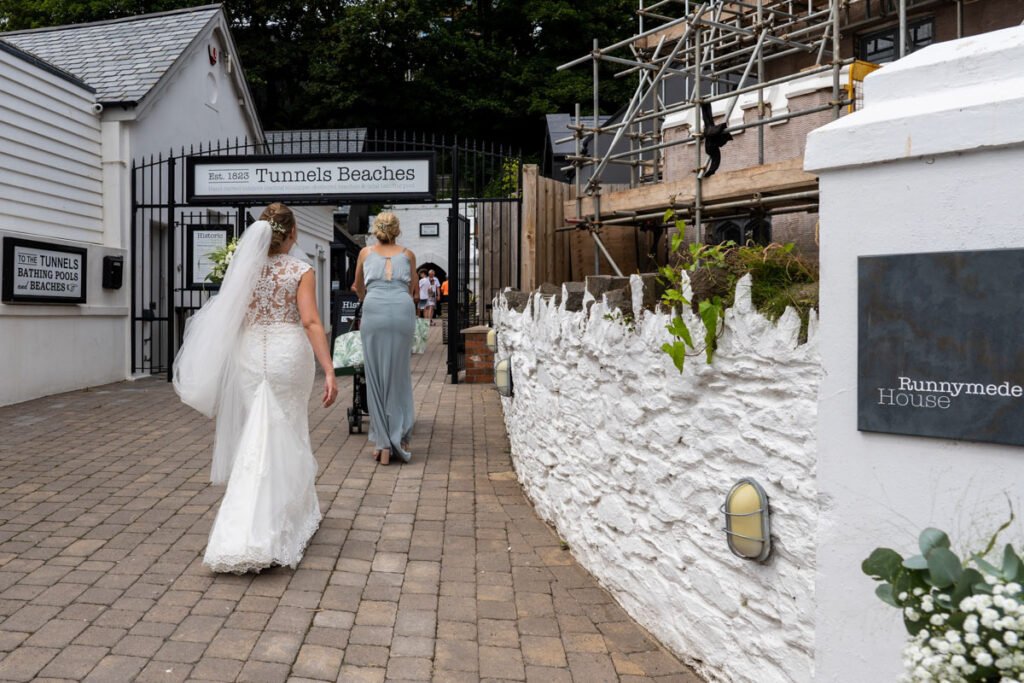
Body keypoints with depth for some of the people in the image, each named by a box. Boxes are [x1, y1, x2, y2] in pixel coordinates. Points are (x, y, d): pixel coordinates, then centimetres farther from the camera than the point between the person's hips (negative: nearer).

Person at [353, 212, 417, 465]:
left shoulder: (365, 253, 20)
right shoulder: (408, 254, 20)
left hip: (374, 311, 0)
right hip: (403, 311, 1)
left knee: (376, 378, 4)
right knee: (399, 377, 8)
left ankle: (383, 444, 5)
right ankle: (399, 439, 10)